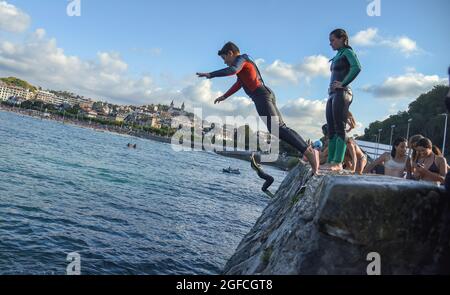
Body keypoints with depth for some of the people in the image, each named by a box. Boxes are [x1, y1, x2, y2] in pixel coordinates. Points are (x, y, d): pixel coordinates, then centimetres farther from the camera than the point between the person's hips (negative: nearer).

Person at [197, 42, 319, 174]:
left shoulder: (241, 59, 2)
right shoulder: (245, 63, 31)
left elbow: (233, 70, -21)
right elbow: (239, 84, 41)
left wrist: (210, 74, -17)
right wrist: (224, 96, 47)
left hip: (261, 95, -10)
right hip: (266, 94, 10)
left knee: (276, 128, -20)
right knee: (281, 128, 3)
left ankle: (308, 152, -29)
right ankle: (309, 151, -3)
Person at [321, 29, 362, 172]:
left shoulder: (347, 52, -1)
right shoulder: (337, 55, 24)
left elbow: (356, 67, -19)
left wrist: (343, 83, -17)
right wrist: (332, 88, 12)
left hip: (342, 93, -9)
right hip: (332, 94, 9)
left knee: (339, 128, -14)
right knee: (331, 129, 4)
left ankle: (338, 163, -17)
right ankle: (330, 161, 5)